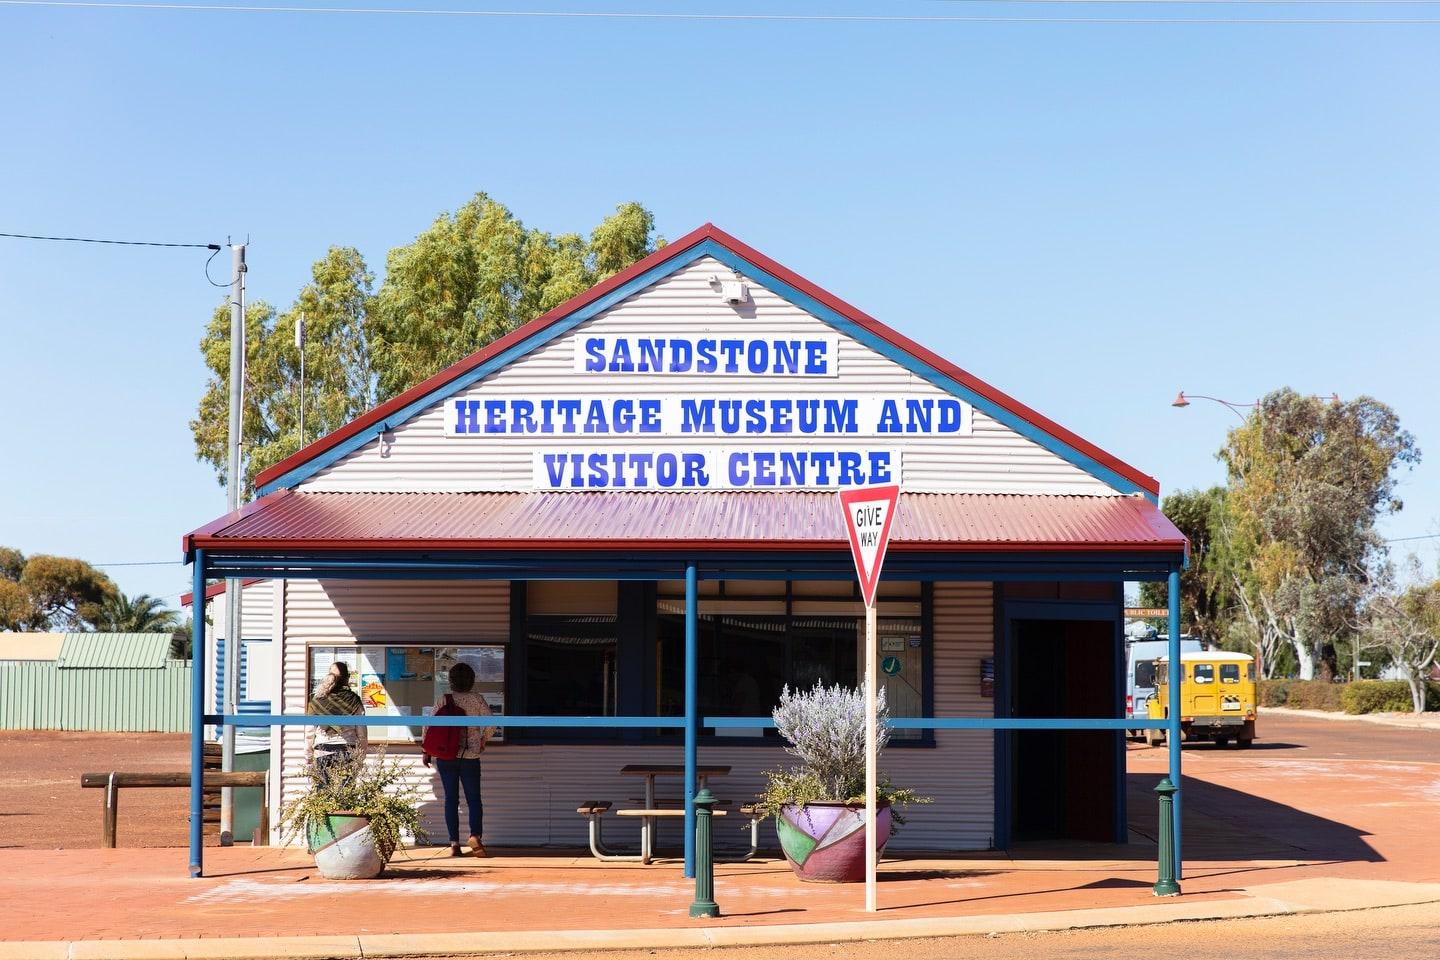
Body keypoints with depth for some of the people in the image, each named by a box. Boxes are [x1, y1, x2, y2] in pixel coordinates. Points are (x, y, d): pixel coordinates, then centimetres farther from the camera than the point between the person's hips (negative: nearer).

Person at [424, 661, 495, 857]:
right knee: (474, 798, 5)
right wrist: (482, 741, 11)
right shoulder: (477, 699, -3)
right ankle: (475, 835, -18)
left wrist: (427, 751, 8)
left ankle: (454, 842, 3)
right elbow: (490, 724, -8)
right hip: (470, 756, -1)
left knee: (451, 798, 8)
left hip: (445, 756, 1)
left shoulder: (442, 700, -1)